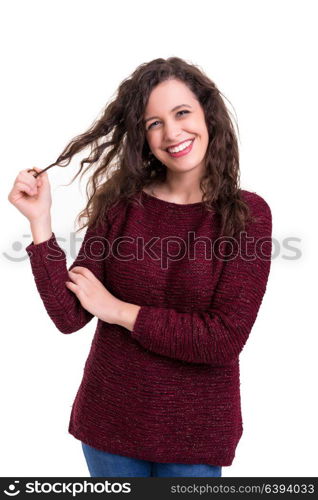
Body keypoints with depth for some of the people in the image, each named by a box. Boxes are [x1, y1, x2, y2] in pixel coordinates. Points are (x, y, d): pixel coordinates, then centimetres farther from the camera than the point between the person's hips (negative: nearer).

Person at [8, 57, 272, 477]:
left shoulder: (247, 214, -11)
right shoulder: (121, 202, -7)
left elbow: (225, 339, -18)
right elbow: (69, 316, -12)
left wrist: (119, 311, -15)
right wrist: (40, 221, -20)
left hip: (196, 429, -1)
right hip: (110, 419, 2)